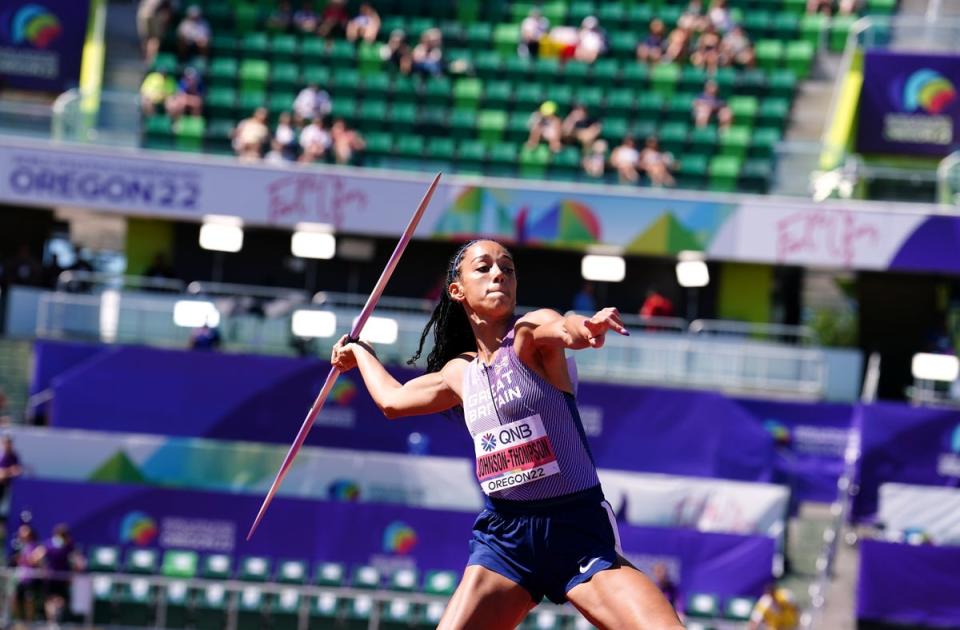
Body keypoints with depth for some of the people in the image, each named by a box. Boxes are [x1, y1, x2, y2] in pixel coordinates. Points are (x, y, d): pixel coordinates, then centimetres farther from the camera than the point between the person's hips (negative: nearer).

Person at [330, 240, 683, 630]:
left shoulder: (529, 332, -5)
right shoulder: (460, 372, 11)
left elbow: (556, 328, -32)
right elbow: (393, 399, 32)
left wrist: (579, 327, -55)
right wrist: (358, 351, 48)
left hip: (580, 534, -4)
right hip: (503, 538, 4)